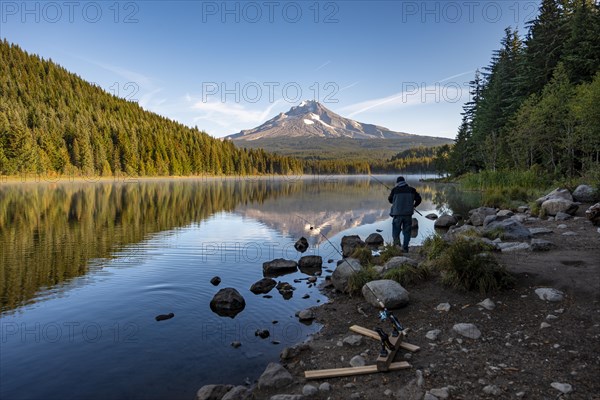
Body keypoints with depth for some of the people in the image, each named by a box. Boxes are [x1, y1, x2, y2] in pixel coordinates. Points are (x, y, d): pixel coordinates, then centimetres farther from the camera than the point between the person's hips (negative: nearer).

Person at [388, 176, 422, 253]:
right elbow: (418, 199, 7)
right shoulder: (411, 190, 3)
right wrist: (413, 206, 24)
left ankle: (396, 239, -18)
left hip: (398, 214, -2)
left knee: (396, 229, 8)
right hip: (408, 214, 2)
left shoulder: (395, 190, -4)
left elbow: (390, 200, 10)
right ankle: (405, 247, 10)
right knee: (406, 231, 11)